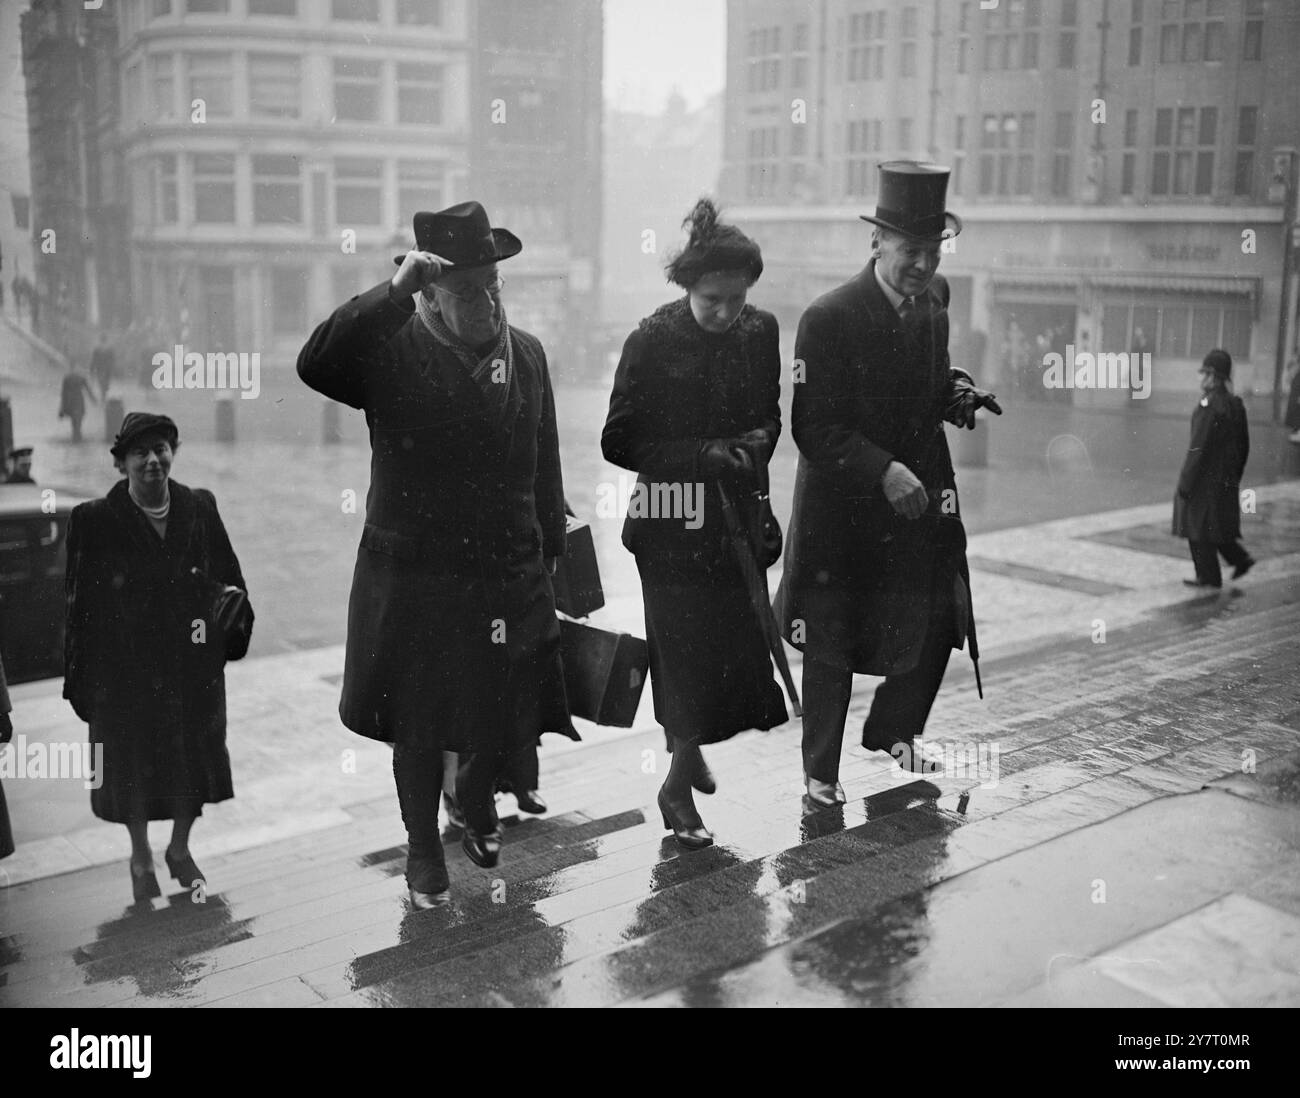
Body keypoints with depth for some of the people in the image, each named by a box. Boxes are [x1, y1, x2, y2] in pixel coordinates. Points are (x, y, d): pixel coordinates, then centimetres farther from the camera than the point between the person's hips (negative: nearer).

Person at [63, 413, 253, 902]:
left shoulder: (199, 507, -3)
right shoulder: (93, 521, -12)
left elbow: (228, 579, 5)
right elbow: (81, 604, -9)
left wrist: (230, 635, 2)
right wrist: (79, 680, -7)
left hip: (193, 662, 3)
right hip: (124, 669, -2)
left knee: (193, 756, 15)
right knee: (131, 765, 13)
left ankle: (180, 850, 38)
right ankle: (141, 859, 36)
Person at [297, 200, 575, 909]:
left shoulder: (527, 355, 5)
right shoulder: (393, 352, -9)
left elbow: (544, 465, 10)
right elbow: (315, 365, -28)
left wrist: (550, 551, 12)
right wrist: (393, 293, -31)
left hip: (508, 577, 3)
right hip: (412, 578, -3)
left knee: (509, 719, 12)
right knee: (418, 727, 11)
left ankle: (477, 799, 46)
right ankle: (423, 851, 34)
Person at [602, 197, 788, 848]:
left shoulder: (760, 333, 1)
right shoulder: (652, 342, -12)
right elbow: (619, 442, -10)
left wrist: (754, 446, -9)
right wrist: (702, 455, -20)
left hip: (737, 516, 5)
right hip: (673, 524, -5)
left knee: (735, 644, 7)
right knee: (686, 649, -2)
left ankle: (685, 753, 34)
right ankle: (680, 785, 15)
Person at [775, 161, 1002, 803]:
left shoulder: (935, 298, 1)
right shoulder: (829, 318, -19)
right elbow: (813, 428, -19)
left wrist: (956, 390, -5)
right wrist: (884, 471, -31)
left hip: (922, 490, 5)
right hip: (843, 500, -5)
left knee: (938, 623, 7)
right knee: (832, 643, 7)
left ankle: (891, 729, 34)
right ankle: (821, 770, 24)